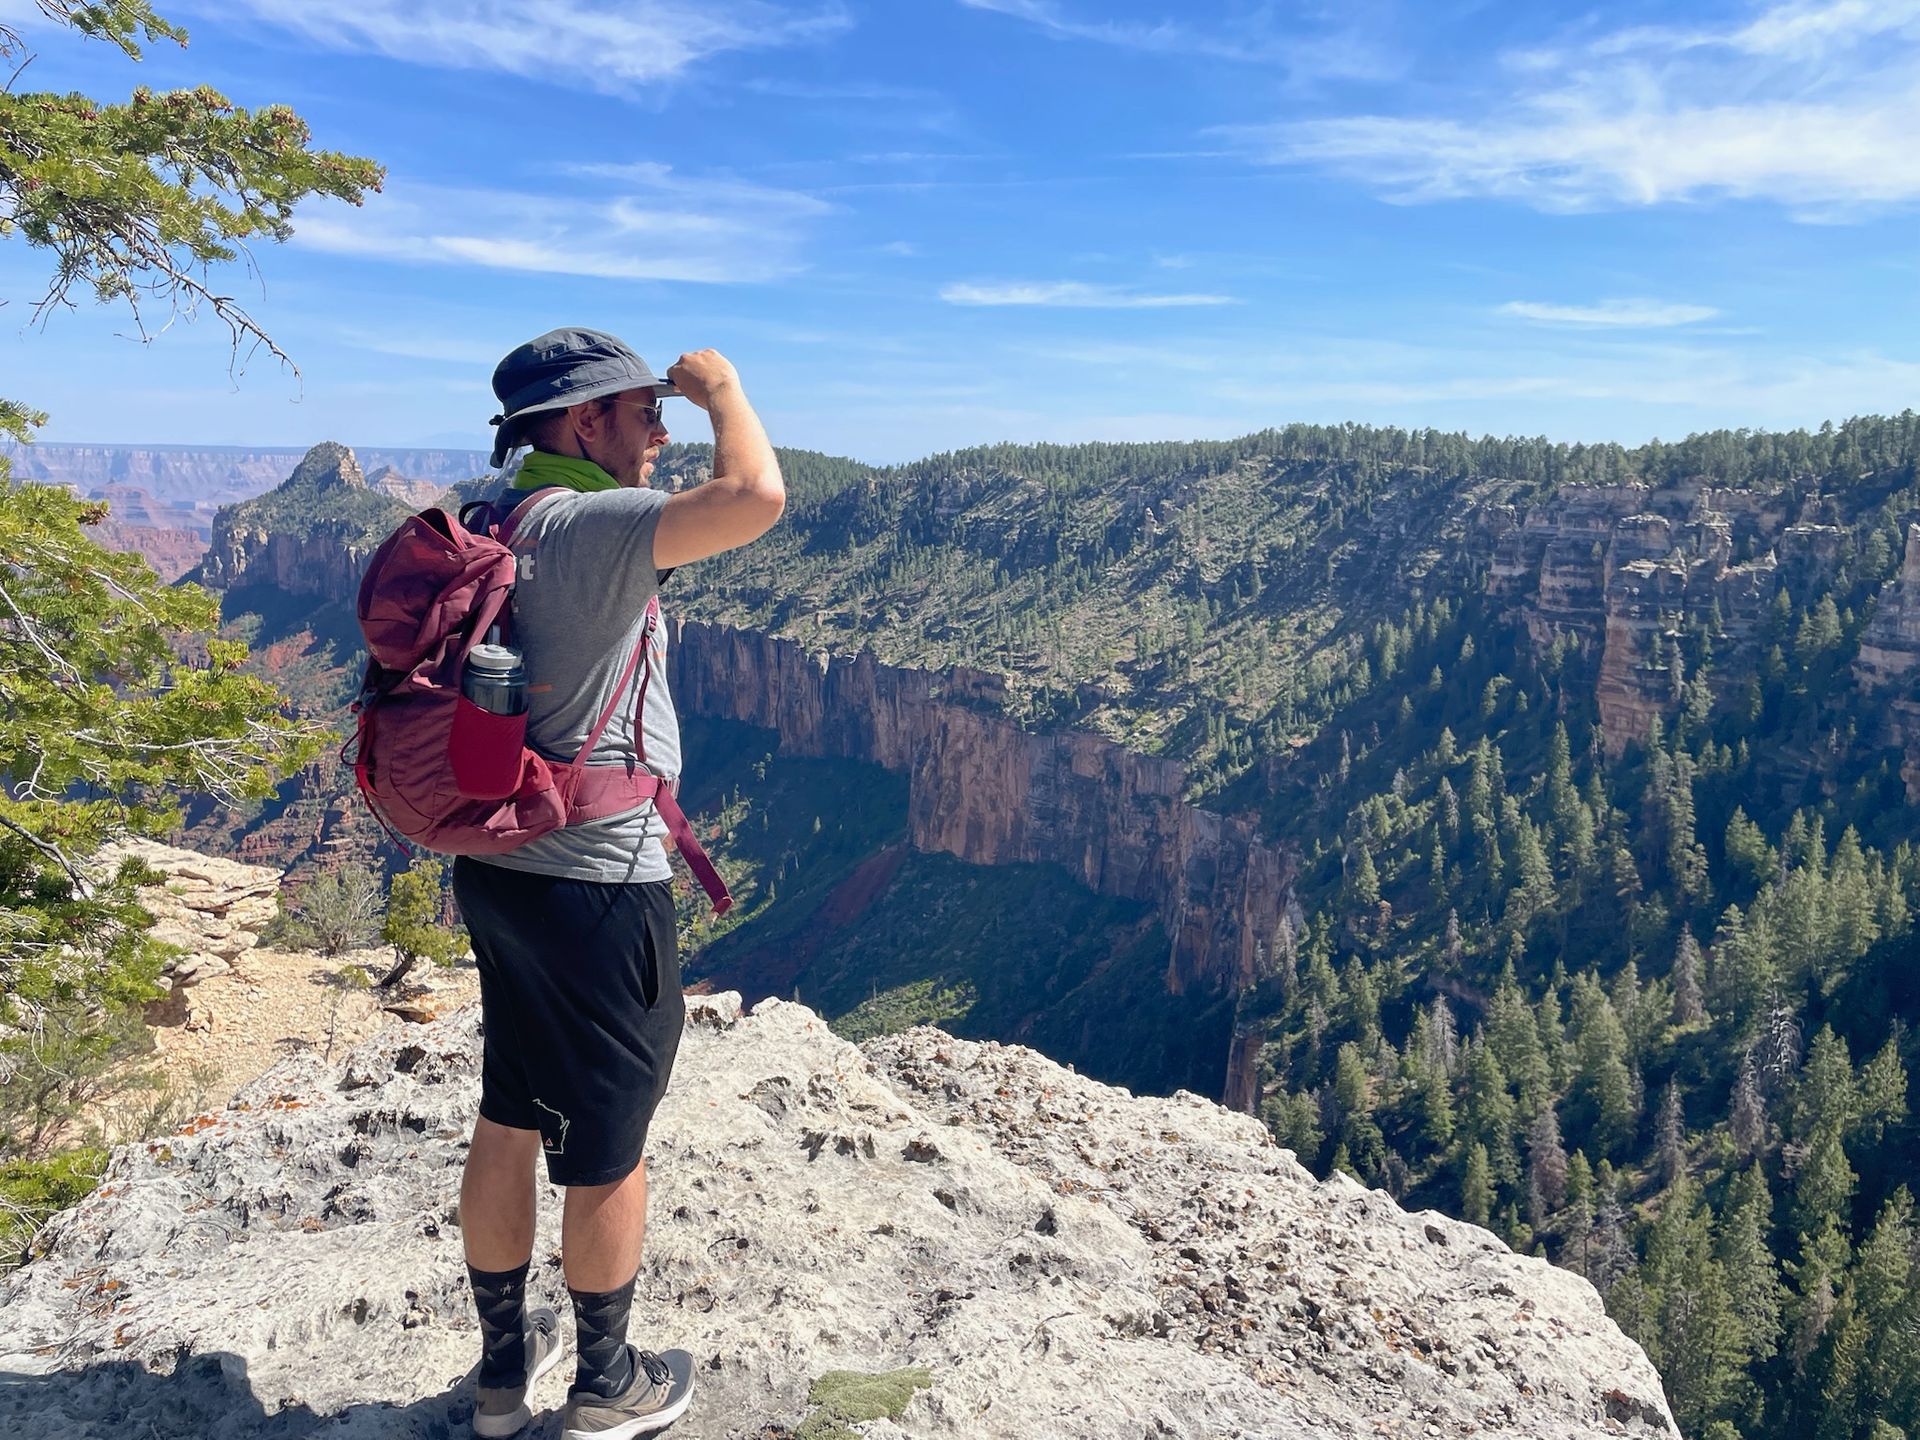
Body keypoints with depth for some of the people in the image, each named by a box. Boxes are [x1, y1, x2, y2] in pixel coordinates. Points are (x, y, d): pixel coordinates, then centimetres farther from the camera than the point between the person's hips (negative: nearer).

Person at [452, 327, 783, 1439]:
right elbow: (756, 497, -32)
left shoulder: (500, 531, 9)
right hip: (598, 884, -9)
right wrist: (720, 385, -17)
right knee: (610, 1150, 9)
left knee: (511, 1121, 19)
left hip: (505, 872, 9)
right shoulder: (588, 527, -20)